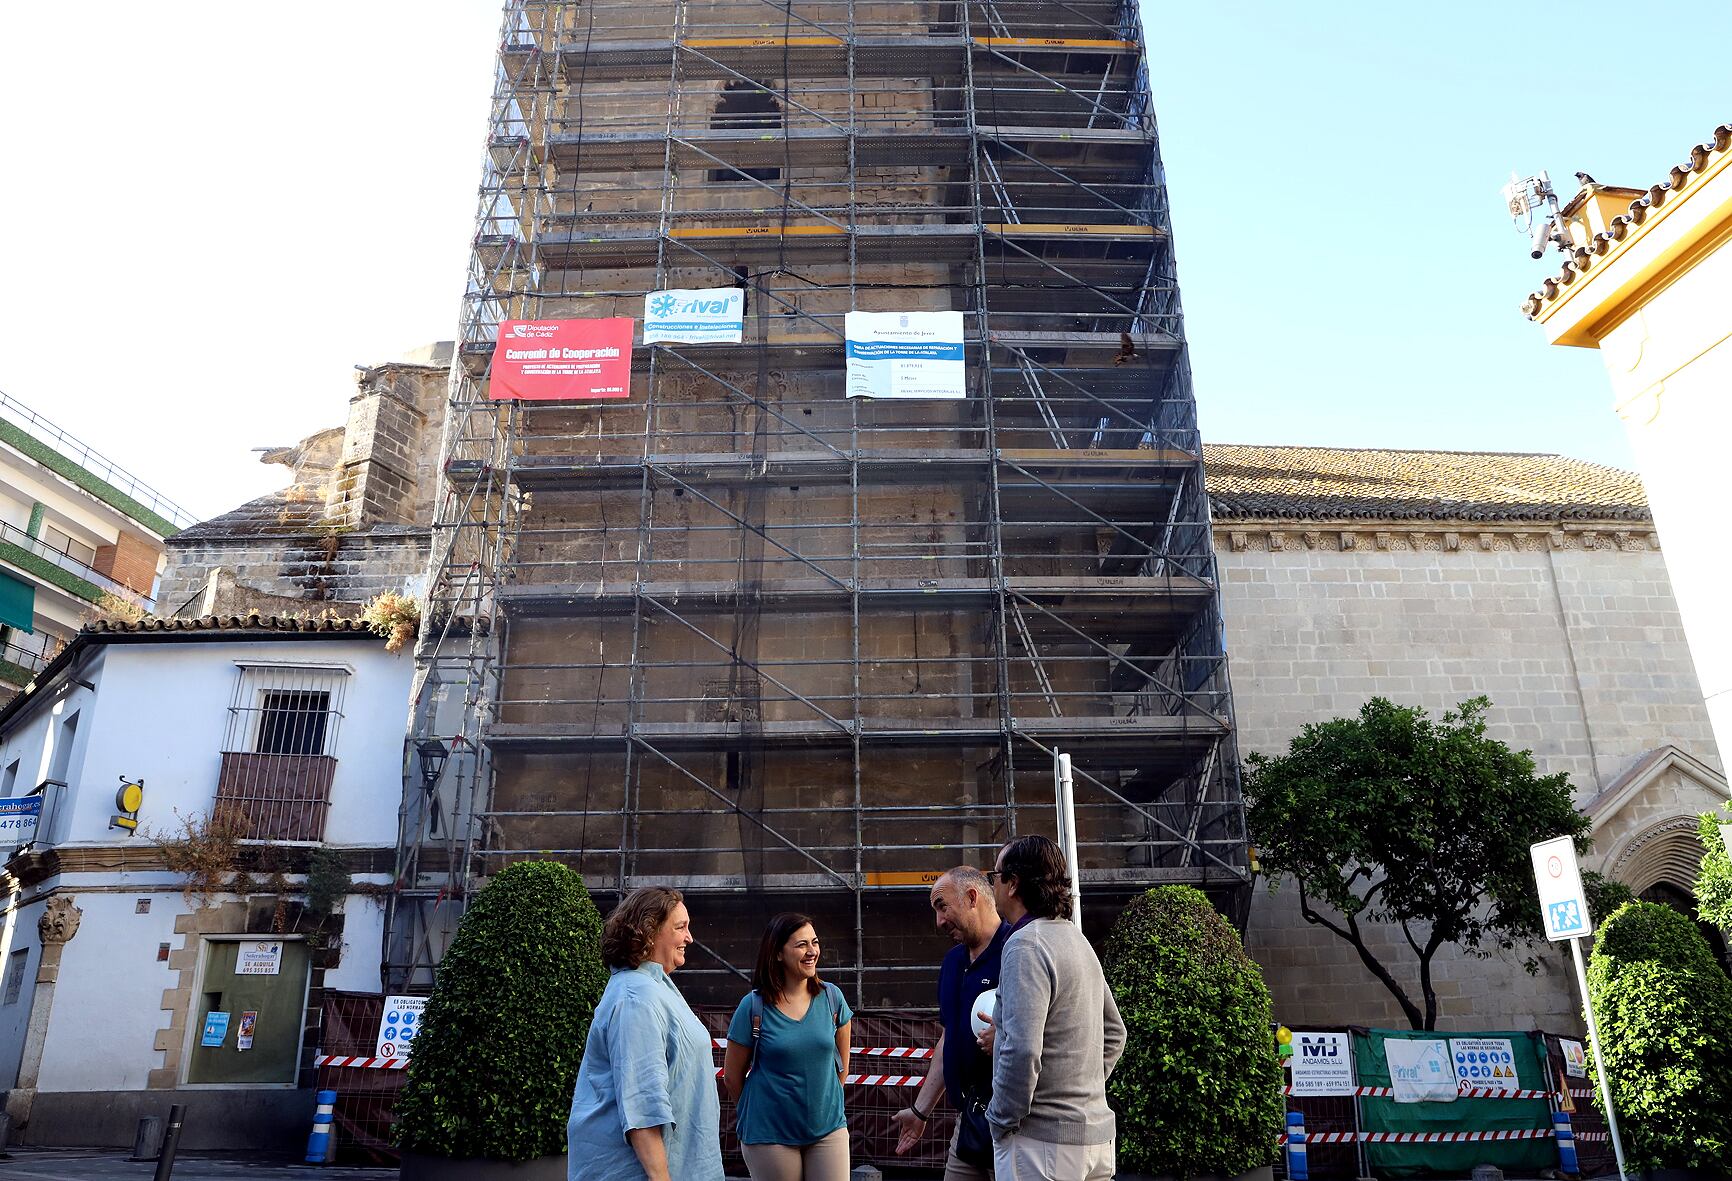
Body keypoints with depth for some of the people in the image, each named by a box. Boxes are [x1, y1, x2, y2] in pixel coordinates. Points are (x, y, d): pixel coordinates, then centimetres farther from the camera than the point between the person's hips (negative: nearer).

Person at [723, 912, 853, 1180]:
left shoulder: (831, 997, -2)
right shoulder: (754, 1006, -10)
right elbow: (732, 1077, 0)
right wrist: (760, 1112, 10)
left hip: (828, 1128, 2)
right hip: (770, 1135, -2)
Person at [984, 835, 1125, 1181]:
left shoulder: (1025, 945, -17)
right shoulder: (1076, 938, 12)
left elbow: (1022, 1051, -25)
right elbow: (1113, 1032, 20)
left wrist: (1001, 1121, -12)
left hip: (1043, 1140, -9)